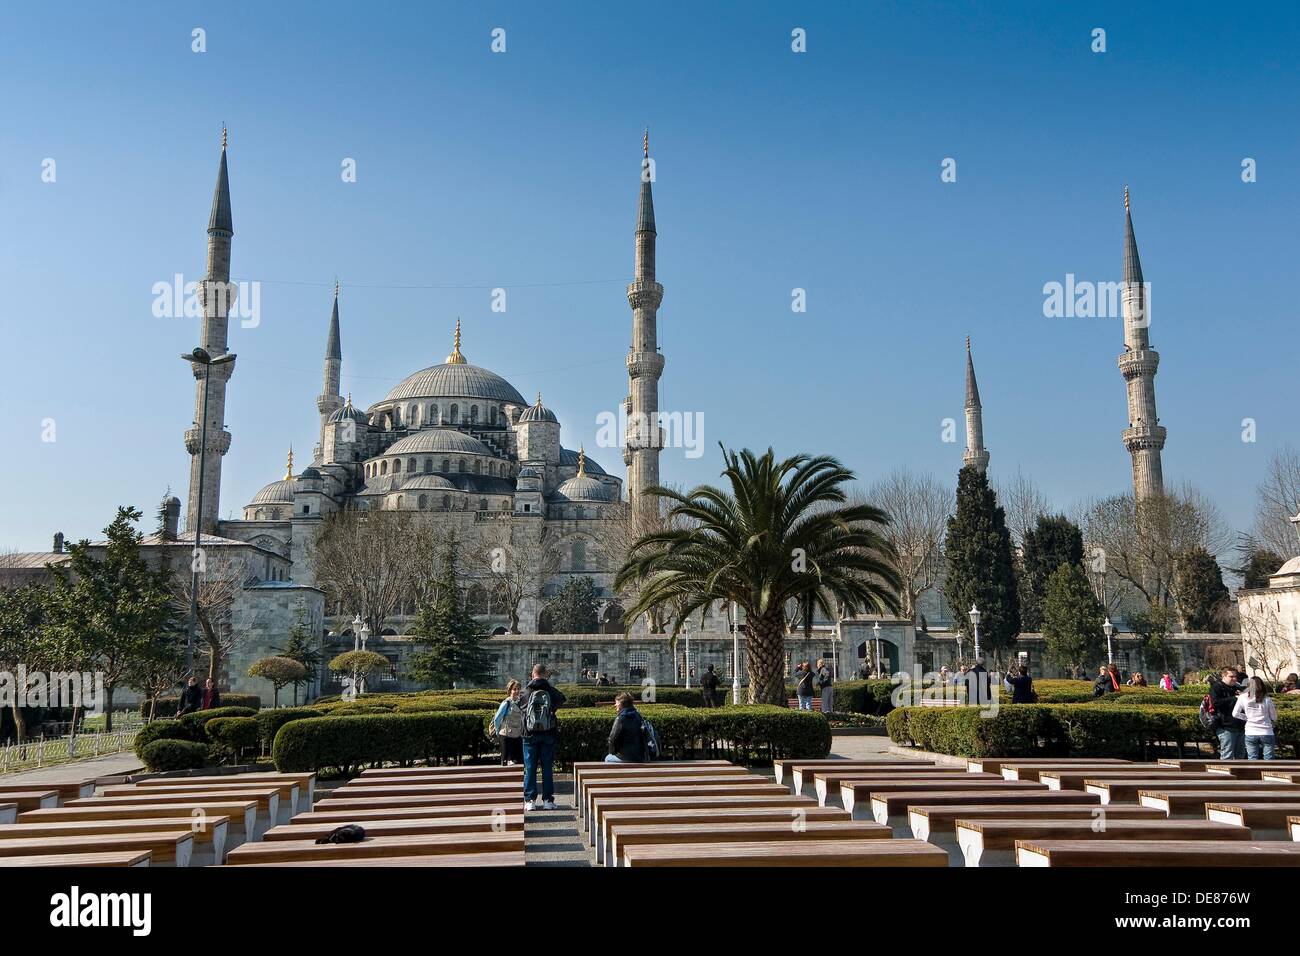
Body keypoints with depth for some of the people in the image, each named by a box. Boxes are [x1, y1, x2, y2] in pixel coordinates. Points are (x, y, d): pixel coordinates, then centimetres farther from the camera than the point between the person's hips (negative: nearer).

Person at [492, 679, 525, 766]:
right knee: (507, 761, 0)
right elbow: (496, 719, -9)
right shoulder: (506, 703, -11)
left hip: (518, 737, 6)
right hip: (506, 736, -6)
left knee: (519, 761, 4)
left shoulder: (520, 703, 7)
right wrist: (498, 733, -1)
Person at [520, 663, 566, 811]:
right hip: (548, 734, 0)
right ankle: (548, 800, 8)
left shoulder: (527, 692, -8)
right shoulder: (551, 691, -7)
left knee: (530, 767, 7)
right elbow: (562, 698, 12)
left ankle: (530, 800, 6)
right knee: (547, 767, 8)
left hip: (530, 734, 0)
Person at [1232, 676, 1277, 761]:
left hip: (1250, 734, 0)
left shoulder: (1243, 698, -2)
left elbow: (1235, 714, -2)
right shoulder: (1267, 699, -2)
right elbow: (1274, 718, 7)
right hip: (1266, 733, 0)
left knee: (1252, 760, 6)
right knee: (1269, 760, 6)